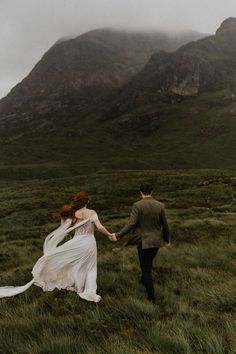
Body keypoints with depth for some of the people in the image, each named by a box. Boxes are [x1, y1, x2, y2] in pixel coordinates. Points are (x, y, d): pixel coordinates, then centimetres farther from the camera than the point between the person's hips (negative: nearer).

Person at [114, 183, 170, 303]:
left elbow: (131, 224, -22)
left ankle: (151, 296, 10)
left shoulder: (137, 205, -16)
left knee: (146, 268, 7)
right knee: (148, 263, 29)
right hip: (156, 241, 5)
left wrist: (118, 235, -13)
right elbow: (165, 225, 3)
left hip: (143, 241, -5)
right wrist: (167, 239, 18)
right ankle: (144, 280, 52)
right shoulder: (159, 205, -3)